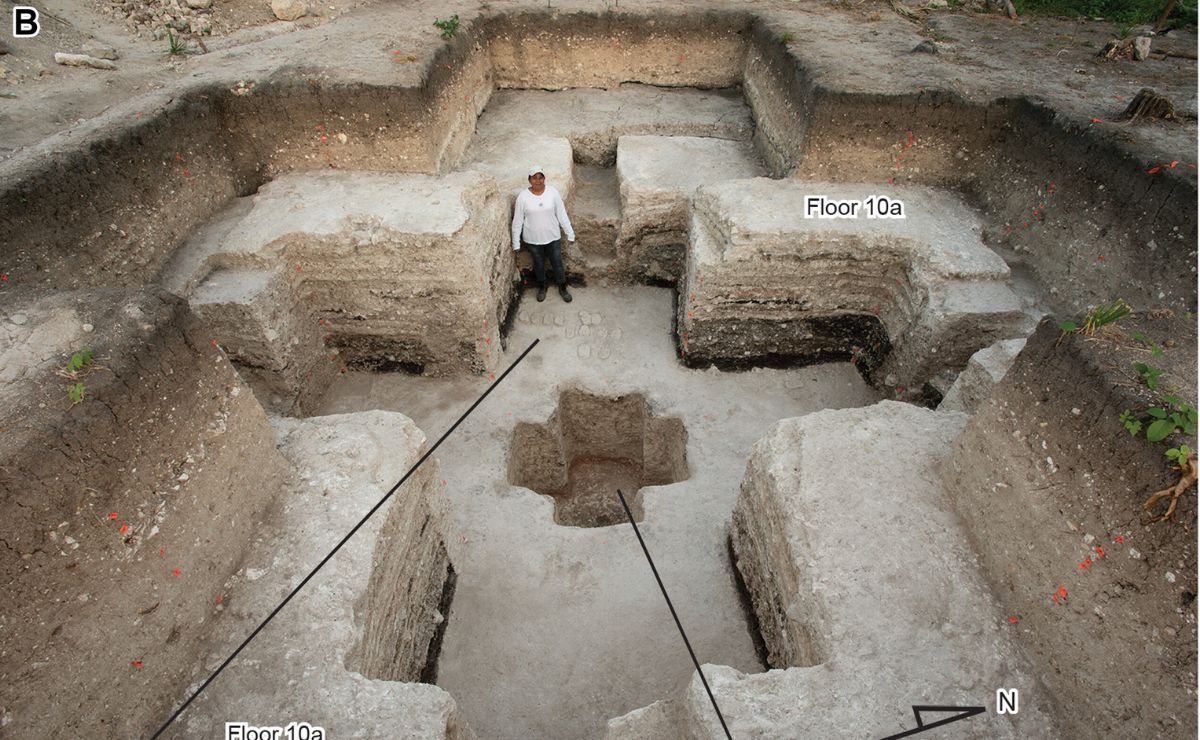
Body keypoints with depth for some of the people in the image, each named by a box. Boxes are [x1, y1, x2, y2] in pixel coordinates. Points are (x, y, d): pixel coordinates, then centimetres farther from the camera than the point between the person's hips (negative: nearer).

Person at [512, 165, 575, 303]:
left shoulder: (553, 193, -12)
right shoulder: (523, 197, -15)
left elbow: (562, 214, -4)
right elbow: (517, 221, -8)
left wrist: (570, 234, -1)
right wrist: (516, 243, -5)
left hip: (553, 237, 1)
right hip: (533, 239, -1)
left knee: (558, 263, 13)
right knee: (539, 264, 19)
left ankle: (562, 288, 37)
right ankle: (541, 287, 43)